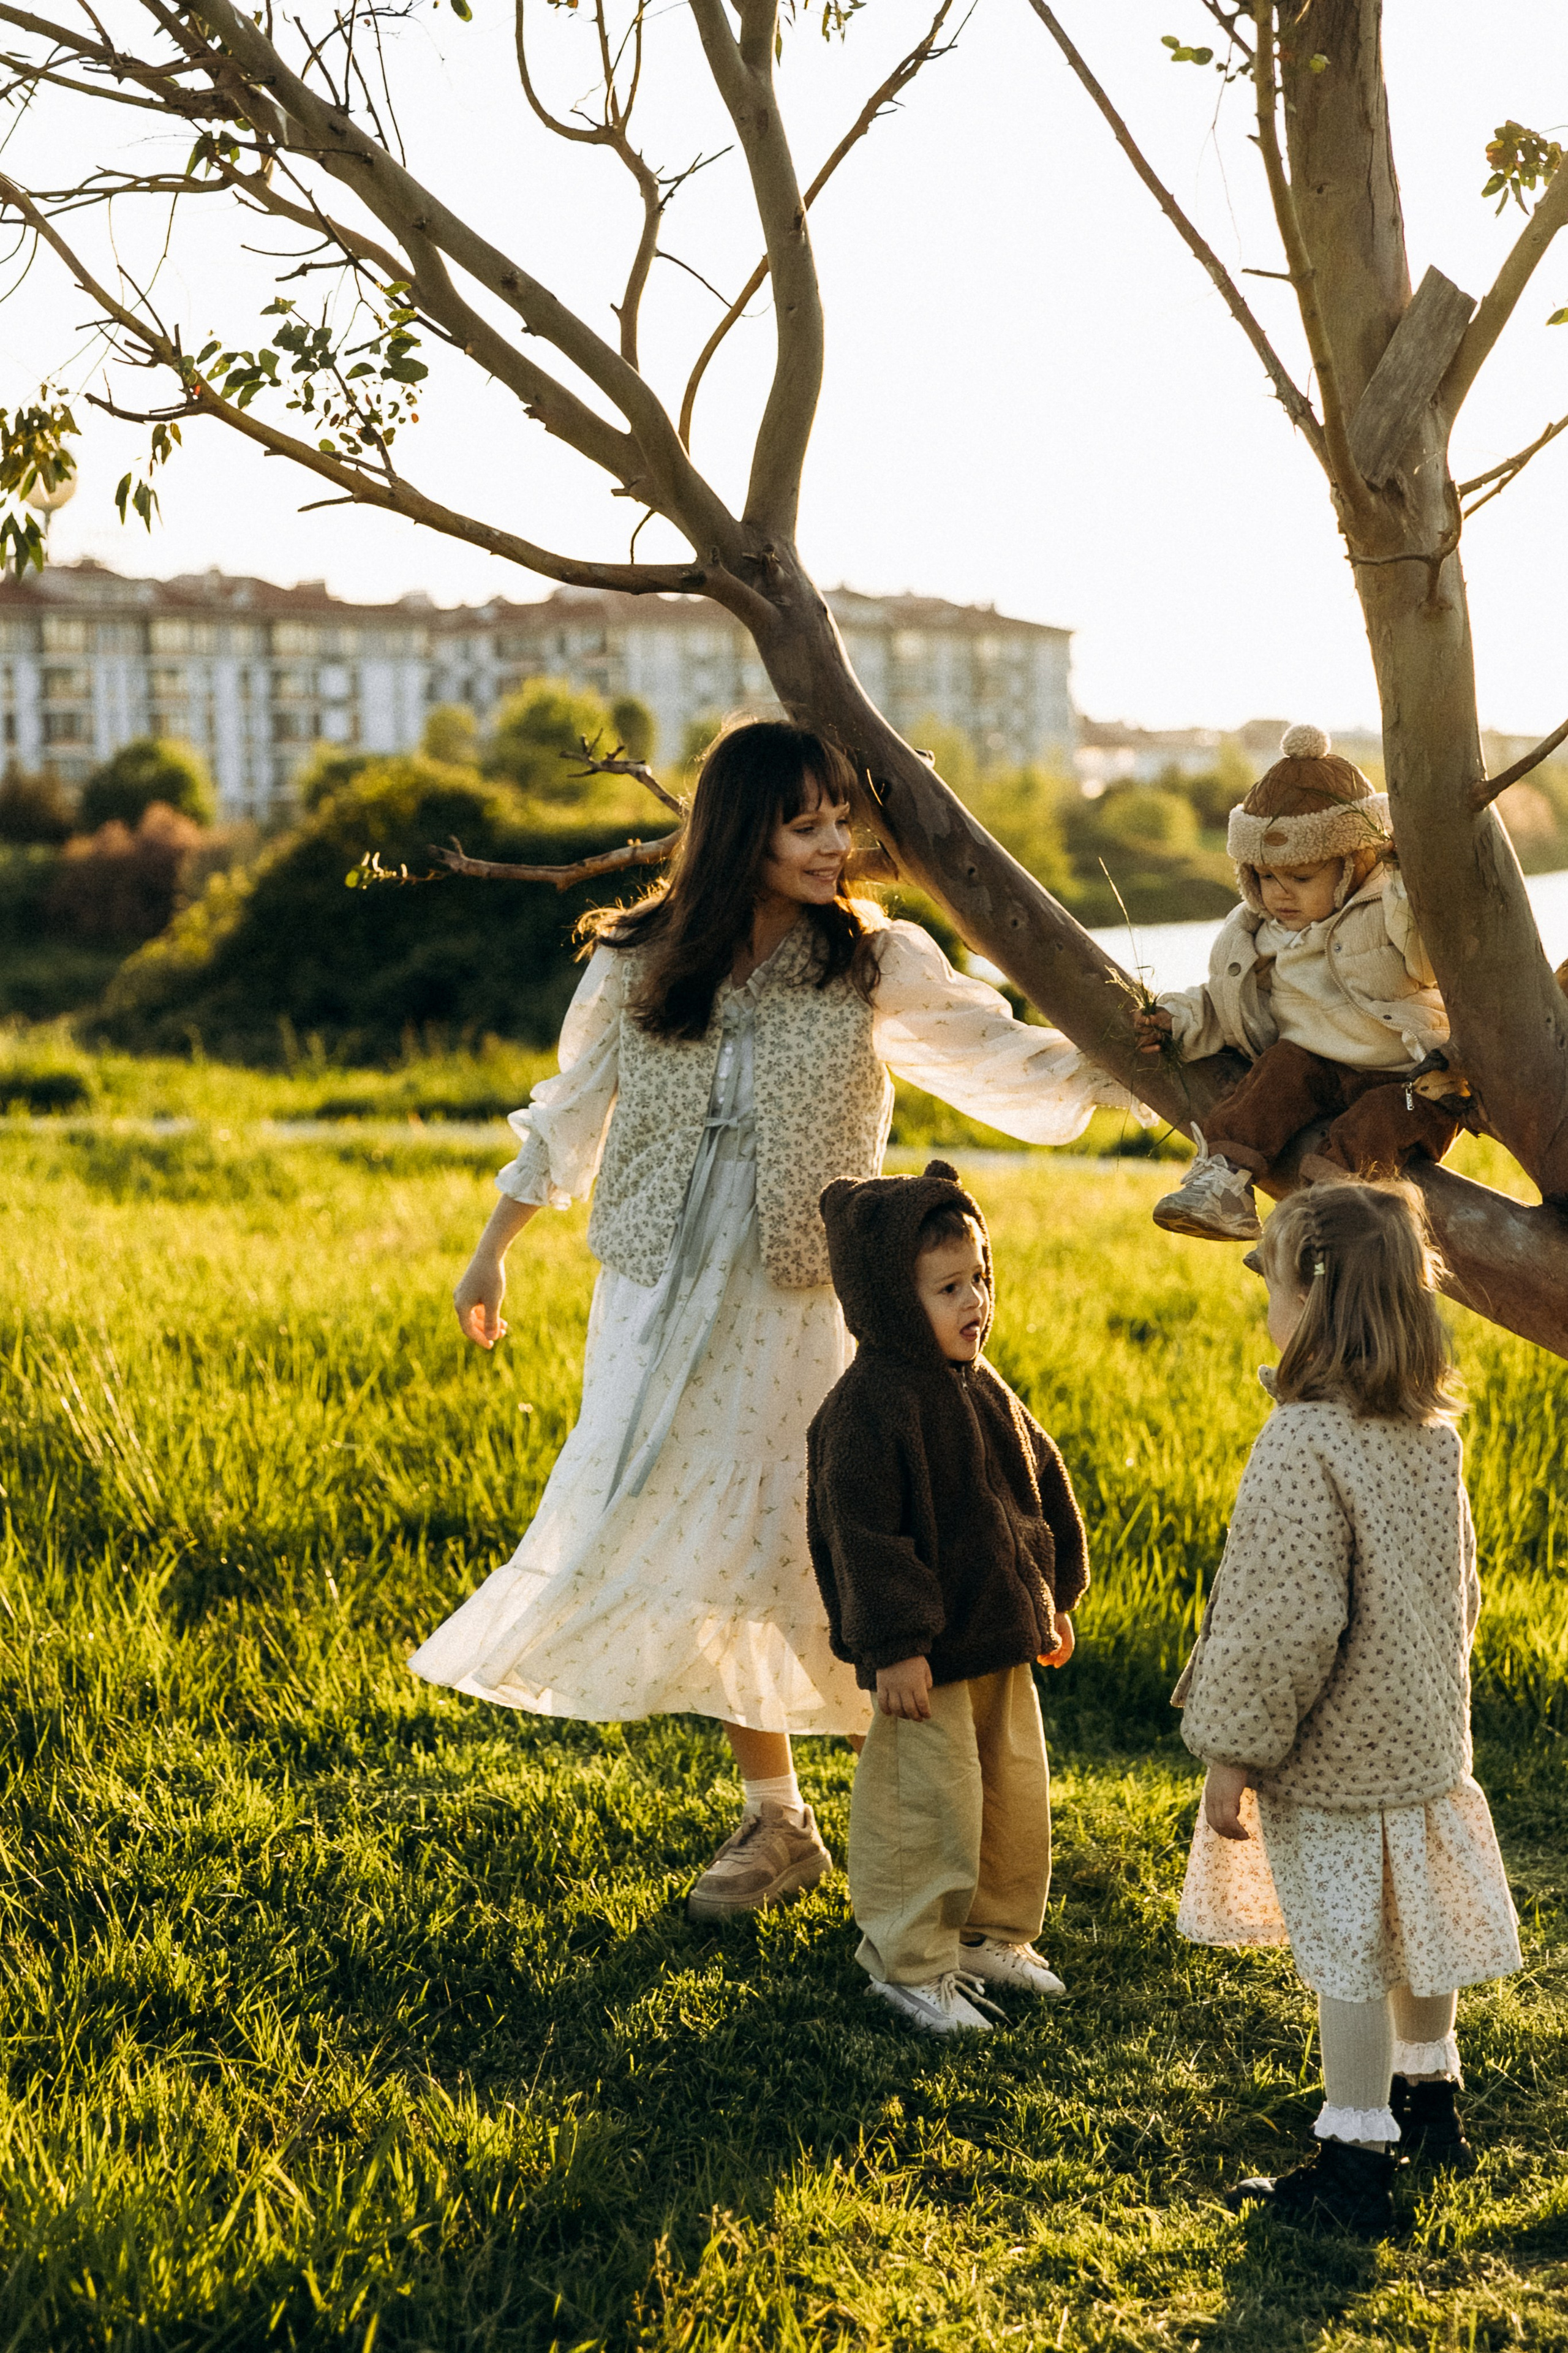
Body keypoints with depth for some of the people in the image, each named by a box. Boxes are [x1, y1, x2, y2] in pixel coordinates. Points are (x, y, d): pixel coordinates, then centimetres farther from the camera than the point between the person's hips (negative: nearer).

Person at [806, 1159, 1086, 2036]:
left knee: (1018, 1792, 16)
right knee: (929, 1806, -2)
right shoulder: (868, 1408, -19)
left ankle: (995, 1935, 33)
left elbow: (1043, 1488, 19)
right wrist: (895, 1646, -22)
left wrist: (1056, 1598, 20)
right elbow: (862, 1533, -21)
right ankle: (909, 1960, 14)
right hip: (930, 1652, -8)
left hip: (1004, 1640, 8)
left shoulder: (984, 1389, 7)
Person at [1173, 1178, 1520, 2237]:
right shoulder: (1433, 1431, 1)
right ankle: (1430, 2095, 40)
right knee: (1413, 1924, 23)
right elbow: (1458, 1588, 13)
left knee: (1344, 1952, 3)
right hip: (1424, 1737, 8)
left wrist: (1233, 1756, -16)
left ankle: (1354, 2165, 12)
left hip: (1332, 1760, -8)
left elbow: (1279, 1626, -24)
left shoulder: (1303, 1447, -25)